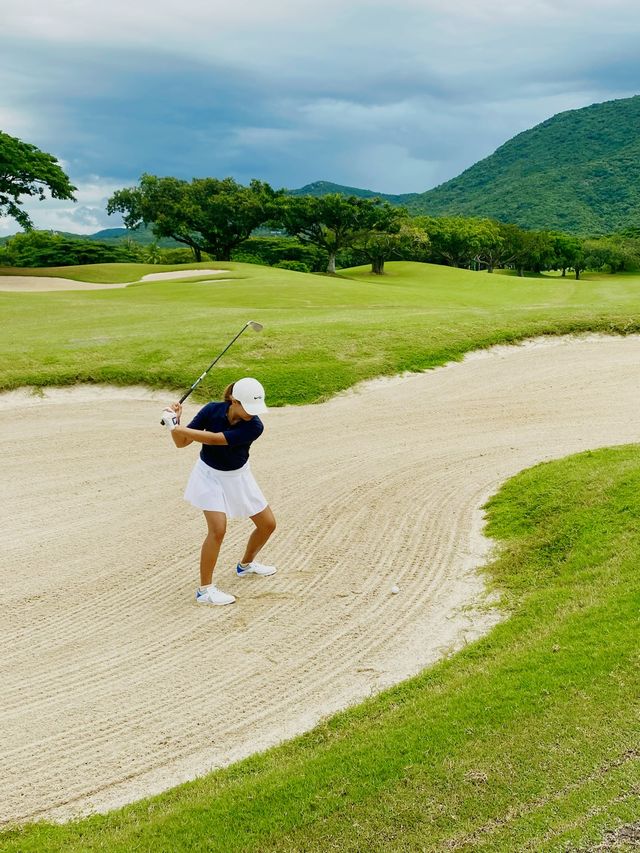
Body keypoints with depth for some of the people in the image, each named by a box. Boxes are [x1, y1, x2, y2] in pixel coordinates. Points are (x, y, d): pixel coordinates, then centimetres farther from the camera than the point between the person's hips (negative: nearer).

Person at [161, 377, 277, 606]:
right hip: (210, 475, -2)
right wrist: (175, 423, -36)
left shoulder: (254, 427, -27)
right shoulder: (212, 410, -23)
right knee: (218, 528, -19)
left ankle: (246, 565, 37)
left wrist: (176, 426, -37)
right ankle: (205, 590, -9)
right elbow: (181, 443, -16)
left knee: (268, 524, 9)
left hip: (238, 477, 3)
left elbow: (214, 439, -36)